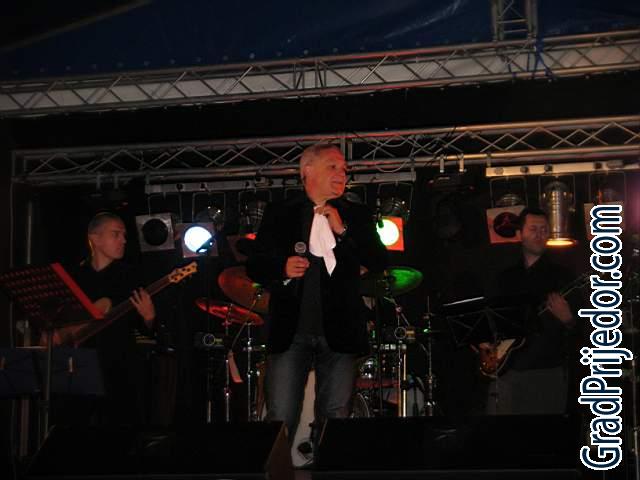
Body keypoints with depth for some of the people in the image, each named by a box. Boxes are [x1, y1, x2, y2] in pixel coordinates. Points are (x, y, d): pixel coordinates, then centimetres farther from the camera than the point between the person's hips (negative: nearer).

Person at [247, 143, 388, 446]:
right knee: (280, 419, -5)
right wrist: (282, 268, -11)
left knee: (336, 418, 0)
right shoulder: (279, 214, 10)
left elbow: (379, 263, 2)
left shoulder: (356, 216, 13)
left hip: (339, 332, 1)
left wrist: (342, 230, -9)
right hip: (291, 330, -1)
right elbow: (254, 266, 10)